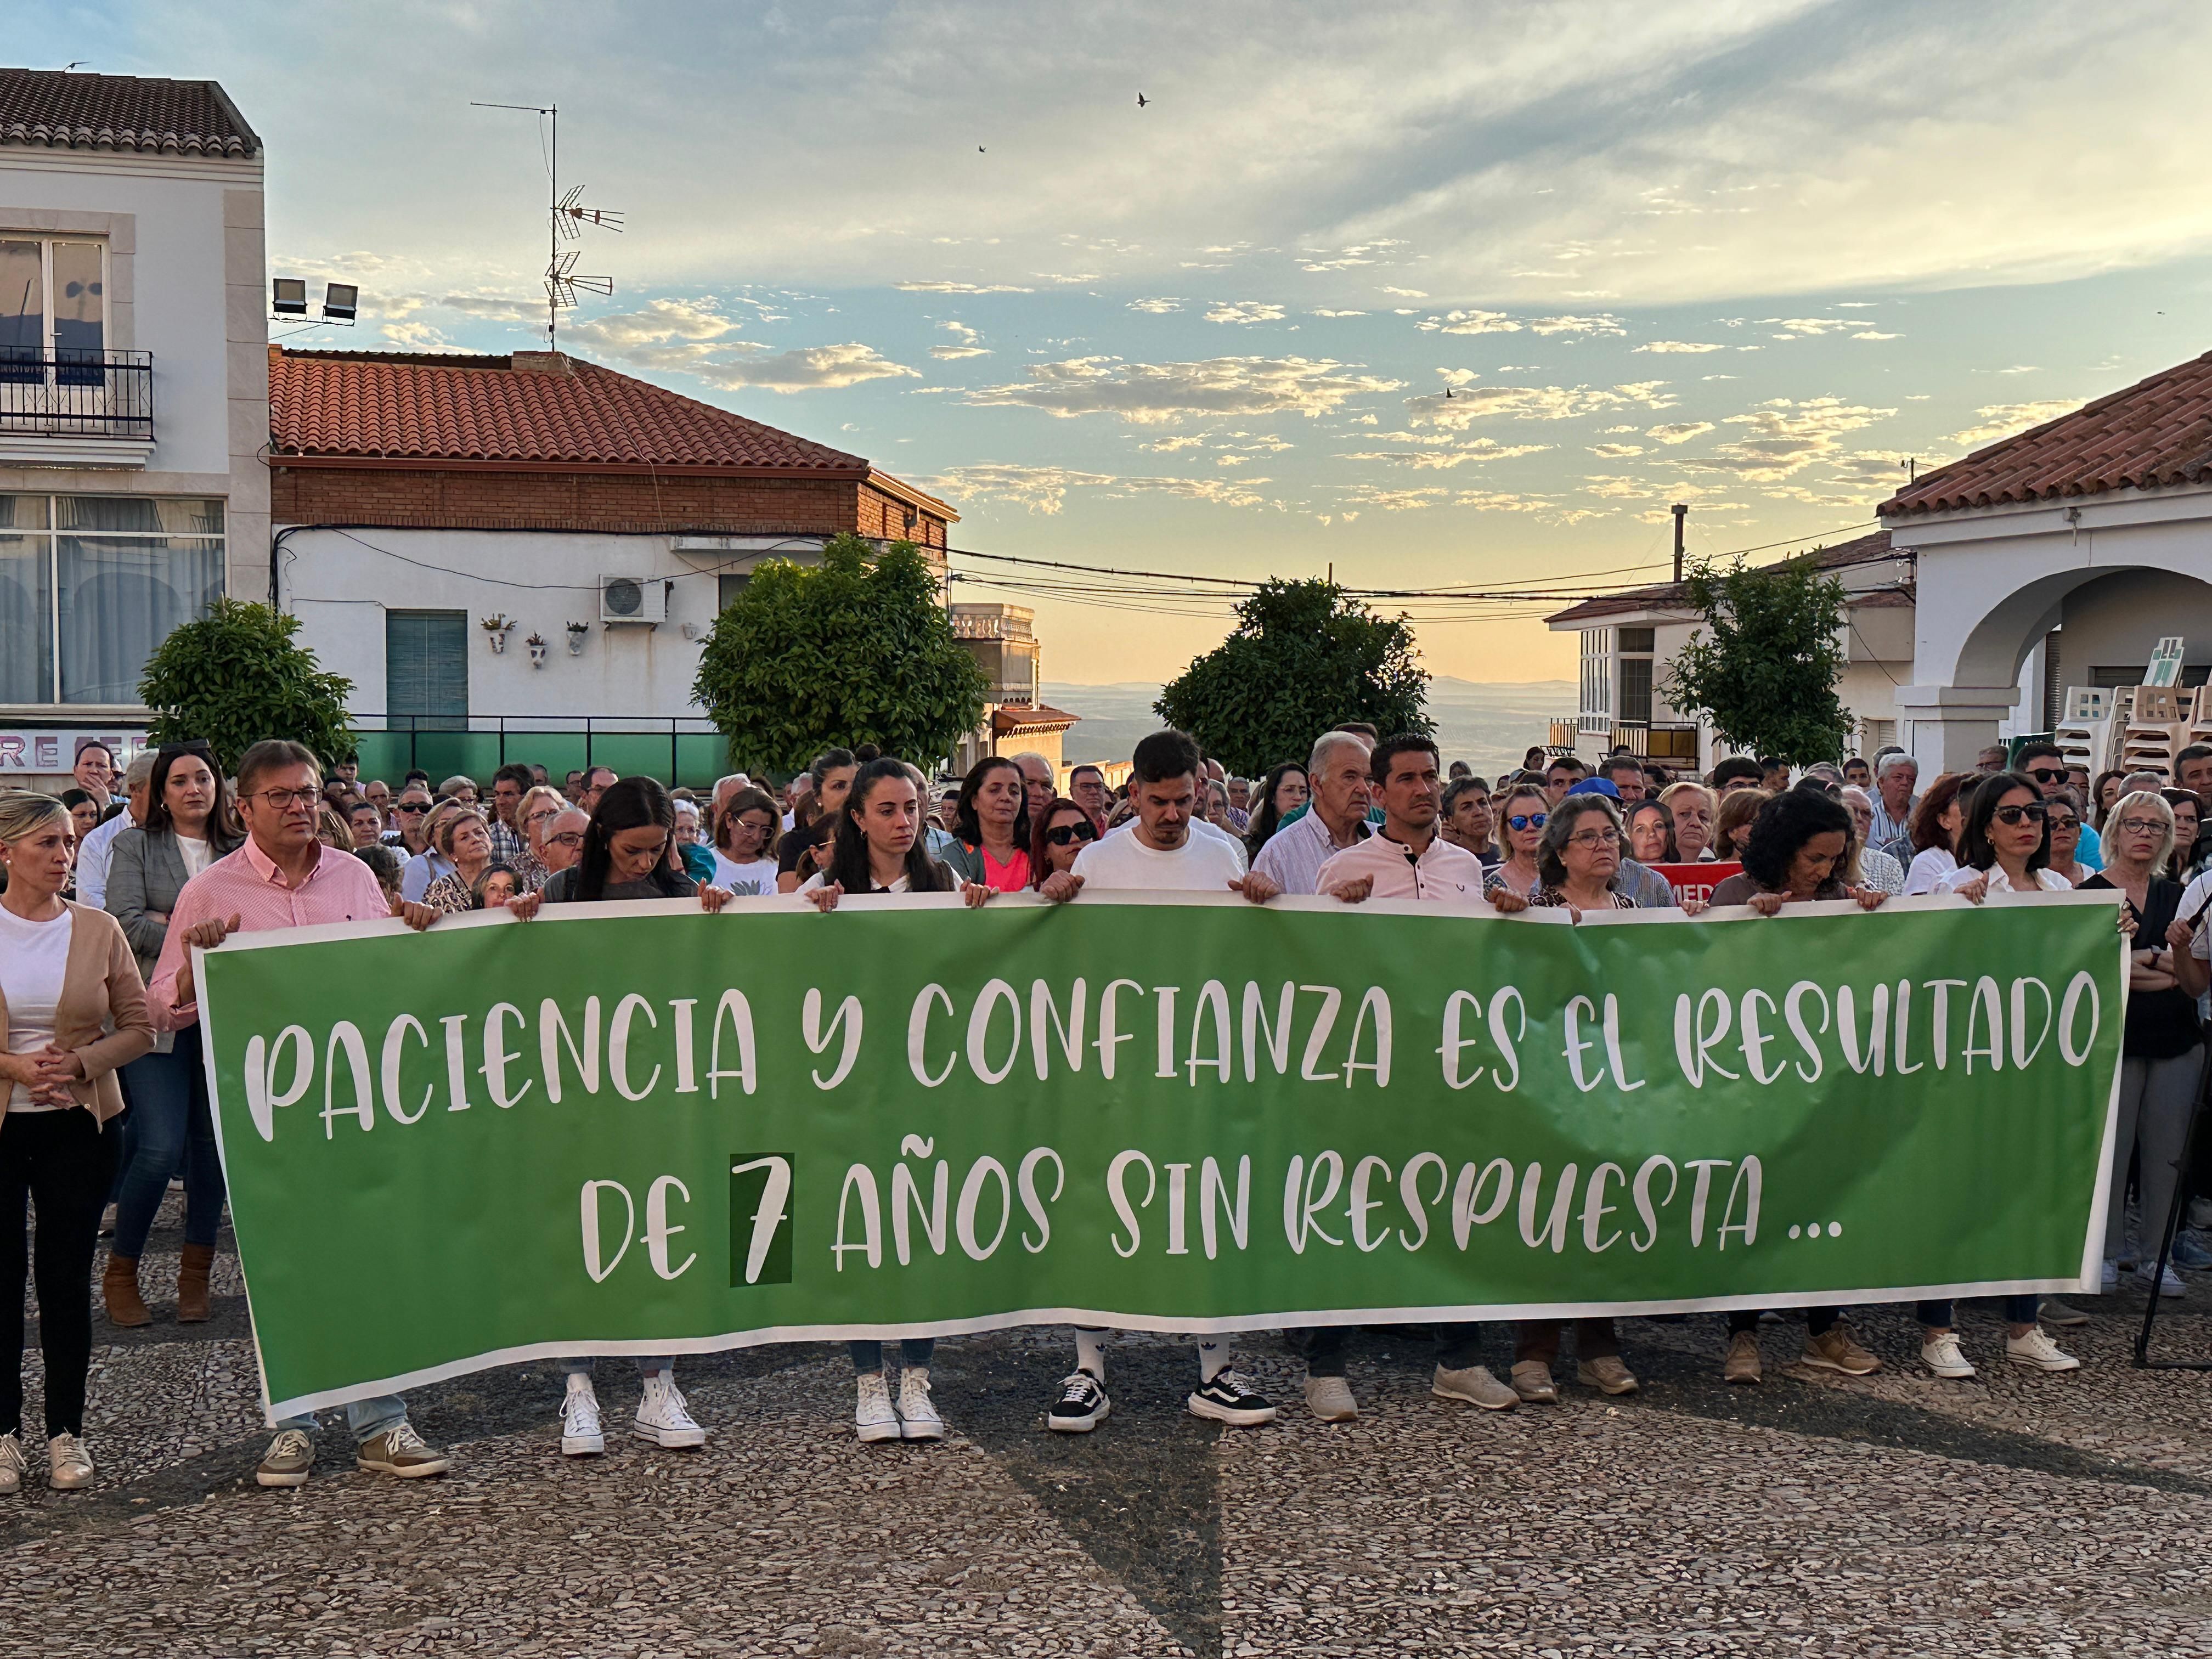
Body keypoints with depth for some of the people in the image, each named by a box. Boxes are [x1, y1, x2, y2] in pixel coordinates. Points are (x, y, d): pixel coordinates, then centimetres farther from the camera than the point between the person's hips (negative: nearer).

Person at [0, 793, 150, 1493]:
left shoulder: (98, 930, 3)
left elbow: (138, 1027, 3)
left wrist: (80, 1062, -12)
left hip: (78, 1125, 1)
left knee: (67, 1277, 4)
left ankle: (67, 1431, 13)